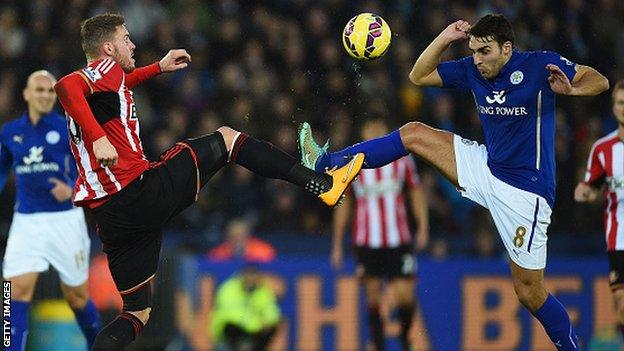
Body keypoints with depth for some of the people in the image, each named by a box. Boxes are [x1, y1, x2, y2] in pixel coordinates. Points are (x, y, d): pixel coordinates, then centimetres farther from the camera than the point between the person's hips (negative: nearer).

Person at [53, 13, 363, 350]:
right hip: (143, 192, -8)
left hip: (112, 218, 8)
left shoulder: (94, 78, 23)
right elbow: (66, 85, -26)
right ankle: (323, 184, 7)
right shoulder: (107, 68, -3)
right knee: (225, 138, 11)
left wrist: (158, 67, 52)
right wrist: (99, 139, -32)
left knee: (136, 314, 14)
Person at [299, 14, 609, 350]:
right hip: (487, 168, 6)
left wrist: (571, 89, -35)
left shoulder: (539, 64, -16)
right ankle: (327, 163, 5)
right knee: (413, 133, 1)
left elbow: (600, 81, -13)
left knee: (529, 292, -5)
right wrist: (444, 38, -6)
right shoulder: (472, 70, 0)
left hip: (524, 192, -6)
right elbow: (419, 76, 9)